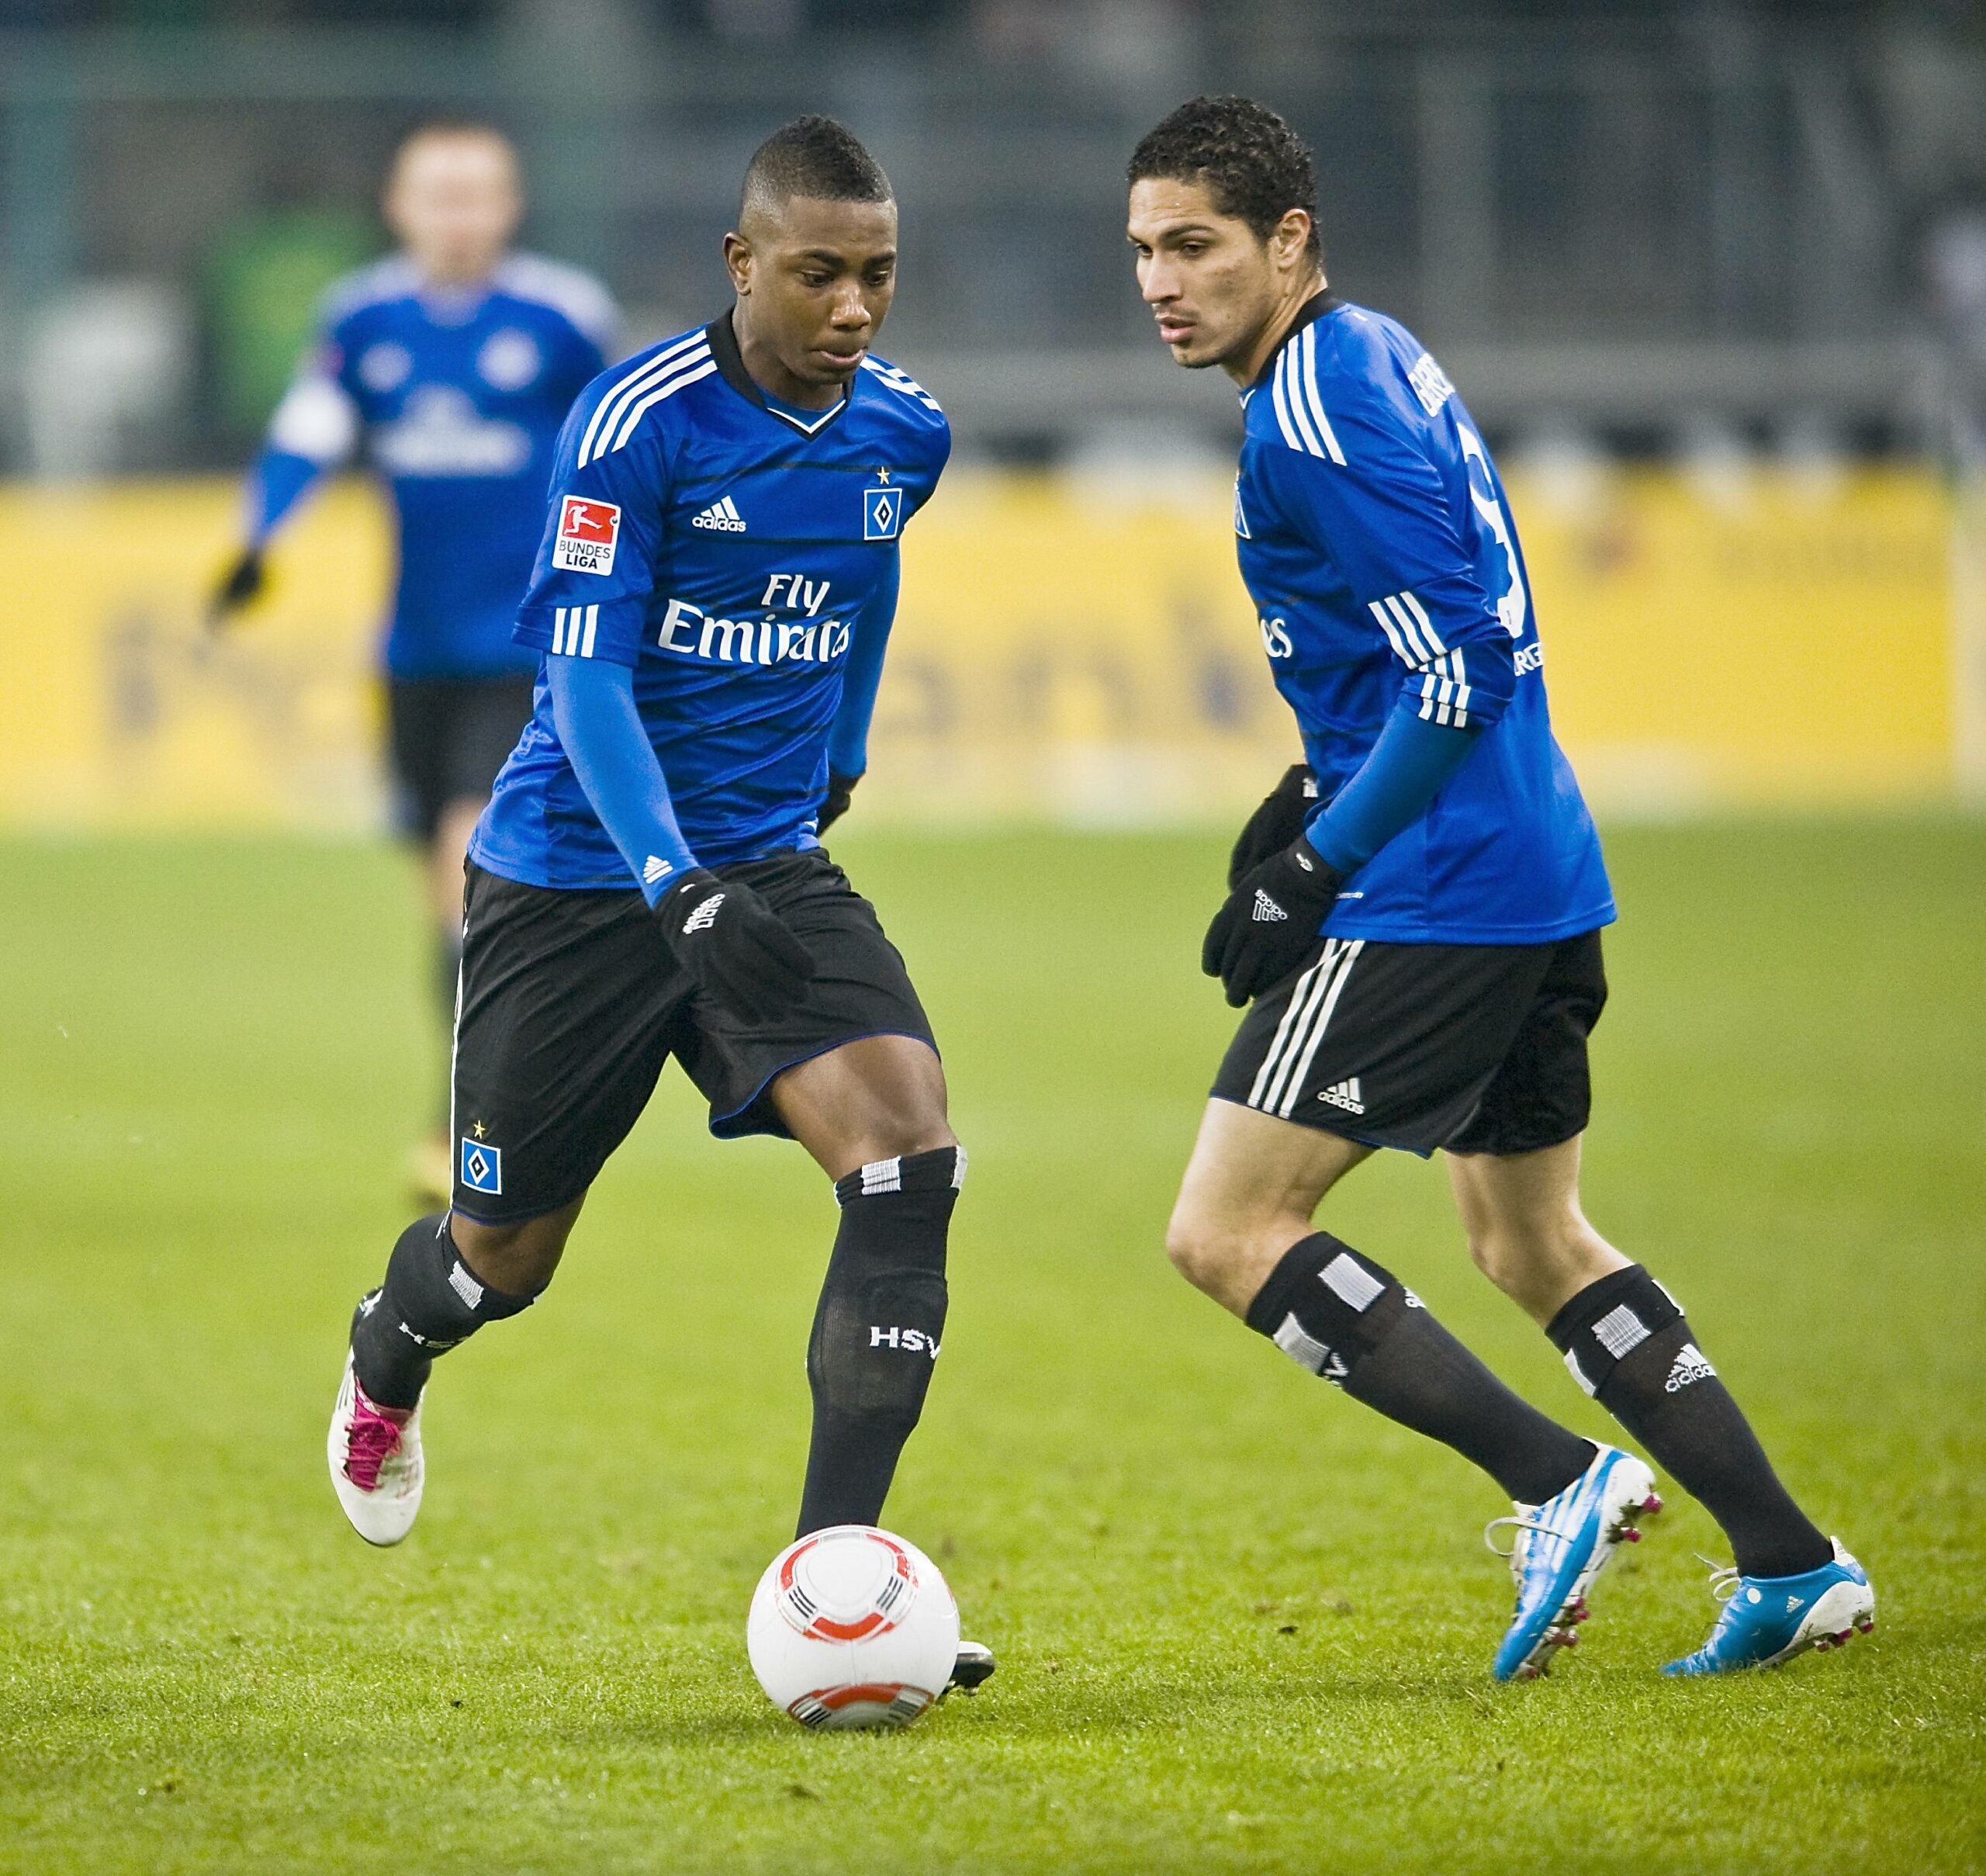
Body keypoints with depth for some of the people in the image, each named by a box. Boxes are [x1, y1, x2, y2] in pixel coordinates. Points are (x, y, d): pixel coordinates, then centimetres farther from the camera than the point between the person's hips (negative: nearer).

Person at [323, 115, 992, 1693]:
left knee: (908, 1158, -21)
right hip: (577, 876, -4)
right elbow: (587, 683, -21)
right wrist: (675, 883, -33)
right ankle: (386, 1367, 49)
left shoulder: (903, 434, 0)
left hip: (772, 870, 4)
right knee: (508, 1252, 10)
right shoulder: (638, 424, -18)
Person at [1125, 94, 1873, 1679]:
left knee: (1226, 1232, -8)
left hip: (1435, 891, -10)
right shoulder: (1376, 361, 15)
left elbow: (1457, 671, -22)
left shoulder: (1317, 412, -16)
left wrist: (1314, 870, -17)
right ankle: (1793, 1567, 18)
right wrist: (1314, 801, 18)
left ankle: (1557, 1483, -11)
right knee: (1533, 1246, 19)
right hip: (1538, 876, 10)